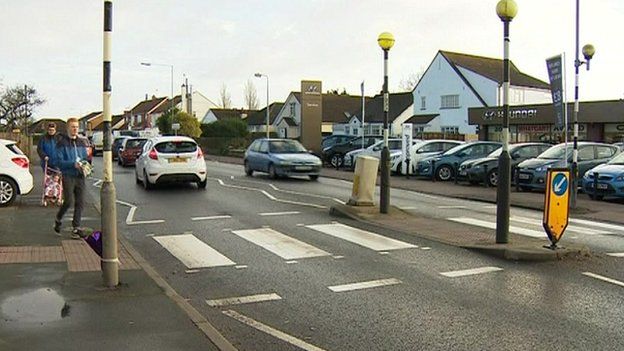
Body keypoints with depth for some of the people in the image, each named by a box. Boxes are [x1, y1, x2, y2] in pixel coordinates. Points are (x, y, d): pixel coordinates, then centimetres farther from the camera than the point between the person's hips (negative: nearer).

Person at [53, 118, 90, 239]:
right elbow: (59, 161, -9)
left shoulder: (82, 142, 14)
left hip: (80, 176, 5)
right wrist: (73, 164, -21)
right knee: (69, 201, -12)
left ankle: (76, 228, 8)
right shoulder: (62, 142, -3)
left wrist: (85, 163, 0)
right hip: (68, 176, -5)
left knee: (80, 203, 2)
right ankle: (58, 219, 15)